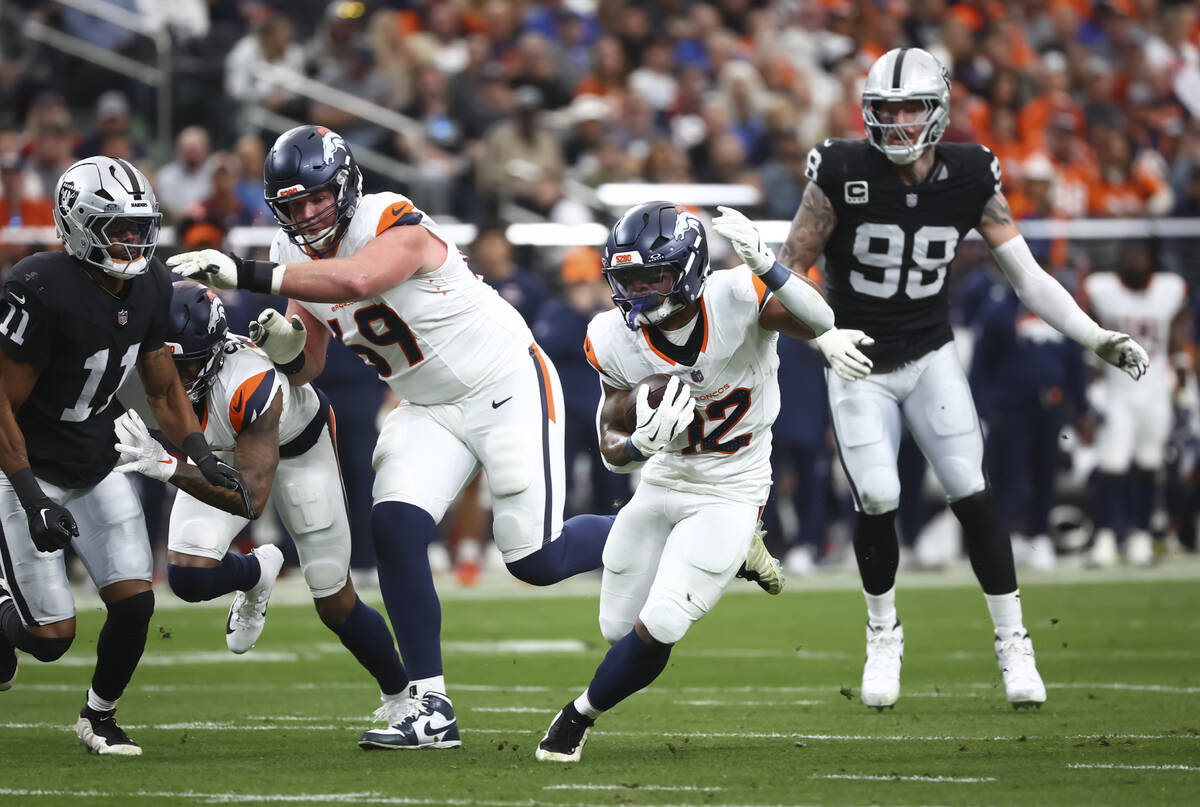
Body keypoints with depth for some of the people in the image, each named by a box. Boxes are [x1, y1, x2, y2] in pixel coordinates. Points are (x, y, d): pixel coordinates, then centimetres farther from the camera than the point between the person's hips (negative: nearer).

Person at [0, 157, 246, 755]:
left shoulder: (149, 287, -4)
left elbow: (163, 389, 10)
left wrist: (206, 461, -2)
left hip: (98, 469, 6)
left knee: (134, 602, -6)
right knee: (52, 635, -8)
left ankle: (99, 715, 20)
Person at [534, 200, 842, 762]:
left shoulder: (737, 299, -24)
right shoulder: (616, 339, -16)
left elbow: (818, 325, -41)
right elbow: (613, 449, -9)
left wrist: (764, 264, -55)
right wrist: (644, 443, -34)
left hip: (729, 495, -4)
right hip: (661, 484, 4)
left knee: (655, 631, -12)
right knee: (618, 628, 13)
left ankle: (580, 717, 14)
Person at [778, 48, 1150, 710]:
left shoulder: (968, 179, -8)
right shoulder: (842, 176, -16)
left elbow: (1027, 276, -3)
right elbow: (788, 273, -7)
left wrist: (1096, 338, -10)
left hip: (931, 358, 2)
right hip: (859, 368, -2)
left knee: (971, 493, -9)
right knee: (876, 500, -12)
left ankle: (1012, 643, 2)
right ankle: (883, 636, 13)